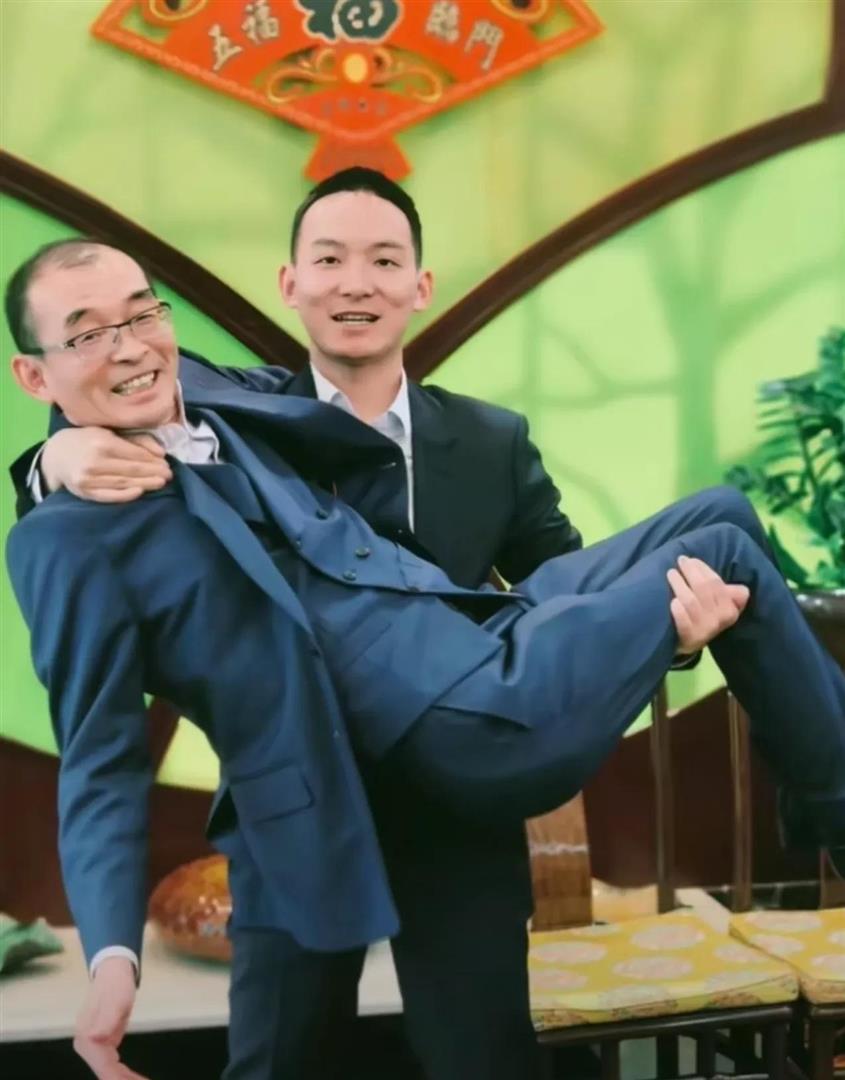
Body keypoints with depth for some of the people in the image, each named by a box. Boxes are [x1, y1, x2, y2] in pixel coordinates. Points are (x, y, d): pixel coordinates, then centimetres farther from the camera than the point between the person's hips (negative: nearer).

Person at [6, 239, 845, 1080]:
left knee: (719, 510, 15)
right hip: (469, 716, -8)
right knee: (723, 554, 1)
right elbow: (101, 764, -14)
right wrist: (112, 955, -22)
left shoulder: (208, 394, 10)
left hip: (490, 636, 8)